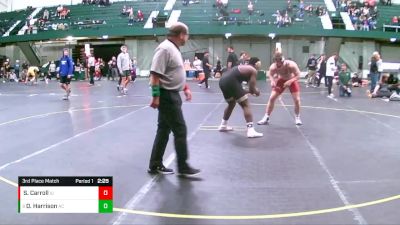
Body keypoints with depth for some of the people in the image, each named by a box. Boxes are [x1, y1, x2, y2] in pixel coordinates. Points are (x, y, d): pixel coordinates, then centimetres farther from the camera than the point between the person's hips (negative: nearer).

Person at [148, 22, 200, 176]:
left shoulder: (174, 48, 14)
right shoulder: (165, 48, -17)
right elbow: (155, 74, -23)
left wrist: (185, 88, 21)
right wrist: (156, 96, -25)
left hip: (172, 95, 10)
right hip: (167, 96, -10)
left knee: (164, 130, 14)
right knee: (180, 130, -3)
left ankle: (155, 165, 22)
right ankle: (183, 167, 8)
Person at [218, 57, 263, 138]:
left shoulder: (242, 67, 30)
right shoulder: (253, 70, 6)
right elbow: (252, 89, 0)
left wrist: (251, 91, 29)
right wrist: (256, 92, 21)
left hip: (223, 81, 9)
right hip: (231, 82, -9)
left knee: (232, 103, 30)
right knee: (246, 105, -2)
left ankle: (223, 125, 40)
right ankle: (251, 131, -8)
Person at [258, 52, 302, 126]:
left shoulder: (291, 65, -37)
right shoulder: (273, 67, -30)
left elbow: (298, 76, -28)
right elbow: (270, 75, -9)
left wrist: (290, 81, -44)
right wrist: (272, 81, -30)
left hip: (292, 80, -2)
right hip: (281, 80, 2)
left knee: (297, 100, -9)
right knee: (271, 98, -6)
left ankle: (297, 118, 14)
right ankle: (266, 118, 4)